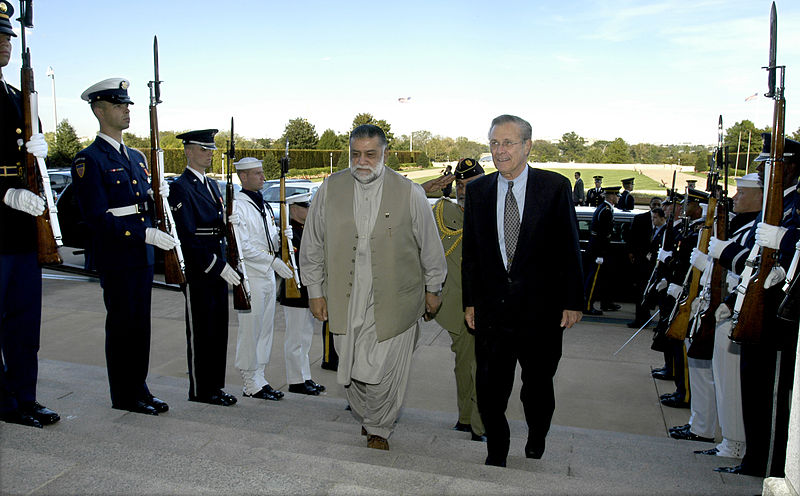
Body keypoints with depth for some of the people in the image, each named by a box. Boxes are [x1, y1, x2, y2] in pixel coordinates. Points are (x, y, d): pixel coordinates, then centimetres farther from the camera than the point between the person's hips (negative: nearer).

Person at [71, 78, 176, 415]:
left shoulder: (136, 157, 16)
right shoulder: (89, 160, -9)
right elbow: (97, 216, -17)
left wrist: (158, 197, -2)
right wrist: (146, 234, -22)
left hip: (142, 256, 7)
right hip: (115, 258, -7)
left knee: (140, 324, 13)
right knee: (122, 325, 2)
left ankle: (138, 389, 25)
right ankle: (124, 396, 15)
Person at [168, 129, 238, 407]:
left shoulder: (212, 185, 15)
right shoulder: (181, 188, -12)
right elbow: (187, 236, -19)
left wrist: (224, 264, 8)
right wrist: (218, 266, -21)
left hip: (218, 269, 8)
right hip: (197, 272, -8)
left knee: (218, 330, 13)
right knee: (200, 332, 2)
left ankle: (214, 386, 25)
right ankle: (200, 391, 14)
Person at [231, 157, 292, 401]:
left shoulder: (263, 205, 16)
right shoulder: (237, 205, -11)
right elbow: (242, 246, -18)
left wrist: (281, 240, -2)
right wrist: (273, 260, -20)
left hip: (268, 275, 8)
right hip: (250, 277, -8)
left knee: (265, 330, 13)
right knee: (250, 331, -1)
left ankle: (259, 379, 23)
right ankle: (251, 384, 9)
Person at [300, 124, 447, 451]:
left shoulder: (409, 193, -5)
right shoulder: (330, 190, 0)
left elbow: (430, 247, 4)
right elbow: (313, 245, 7)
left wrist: (432, 289, 10)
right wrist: (315, 291, 8)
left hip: (393, 302, -2)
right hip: (345, 302, 2)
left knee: (383, 375, 2)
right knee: (350, 375, 12)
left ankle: (379, 429, 31)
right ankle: (365, 420, 42)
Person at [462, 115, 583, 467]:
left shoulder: (555, 187, -5)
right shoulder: (478, 190, 4)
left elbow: (569, 249, -2)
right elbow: (470, 251, 7)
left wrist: (572, 302, -4)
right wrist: (470, 301, 5)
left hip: (541, 309, -2)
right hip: (492, 310, 2)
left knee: (538, 391, 15)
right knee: (489, 392, 8)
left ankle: (535, 452, 41)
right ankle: (496, 457, 30)